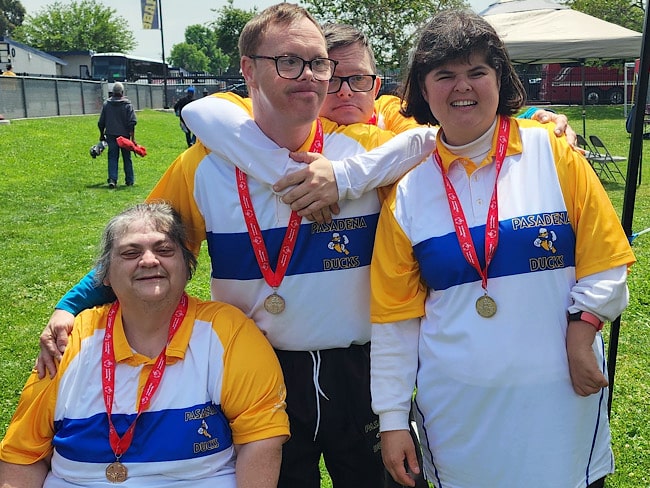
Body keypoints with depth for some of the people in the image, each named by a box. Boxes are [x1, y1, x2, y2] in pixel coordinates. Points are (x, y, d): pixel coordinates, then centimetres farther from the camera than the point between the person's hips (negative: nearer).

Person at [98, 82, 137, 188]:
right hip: (124, 135, -1)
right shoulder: (127, 104, -5)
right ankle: (129, 181, 17)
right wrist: (133, 137, -7)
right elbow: (132, 122, -9)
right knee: (127, 158, 10)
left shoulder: (106, 104, 3)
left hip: (111, 135, 1)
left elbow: (101, 122, 8)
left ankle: (112, 179, -11)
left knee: (112, 158, 4)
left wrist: (102, 135, 20)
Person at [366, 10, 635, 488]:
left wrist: (582, 330, -13)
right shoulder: (408, 188, -1)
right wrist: (392, 418, 1)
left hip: (560, 395, 0)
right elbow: (395, 314, 1)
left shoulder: (554, 154, -3)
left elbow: (605, 260, 1)